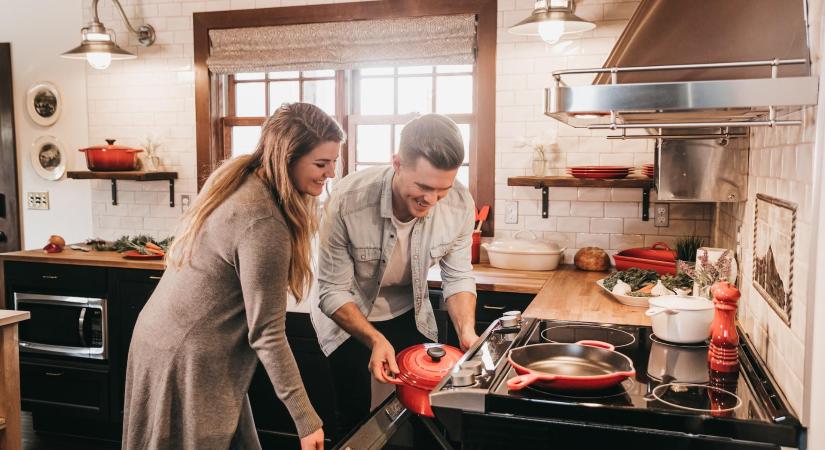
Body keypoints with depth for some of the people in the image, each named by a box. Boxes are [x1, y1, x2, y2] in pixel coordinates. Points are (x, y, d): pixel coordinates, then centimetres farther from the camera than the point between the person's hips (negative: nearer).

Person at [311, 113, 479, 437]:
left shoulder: (460, 204, -23)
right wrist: (375, 340, -36)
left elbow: (458, 277, -9)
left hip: (409, 315, 3)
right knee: (355, 417, 4)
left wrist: (467, 331, -24)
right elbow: (333, 292, -23)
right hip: (348, 315, -3)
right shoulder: (347, 201, -32)